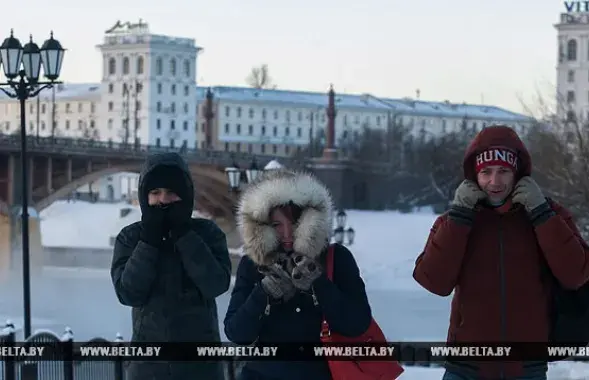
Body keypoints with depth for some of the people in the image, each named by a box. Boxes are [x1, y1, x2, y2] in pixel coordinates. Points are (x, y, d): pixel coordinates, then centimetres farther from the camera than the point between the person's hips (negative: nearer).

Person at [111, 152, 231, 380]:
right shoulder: (131, 237, 3)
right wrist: (149, 239, -13)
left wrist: (183, 234, -15)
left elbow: (216, 284, -15)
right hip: (149, 362, 0)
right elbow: (128, 293, -10)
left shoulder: (206, 233, 1)